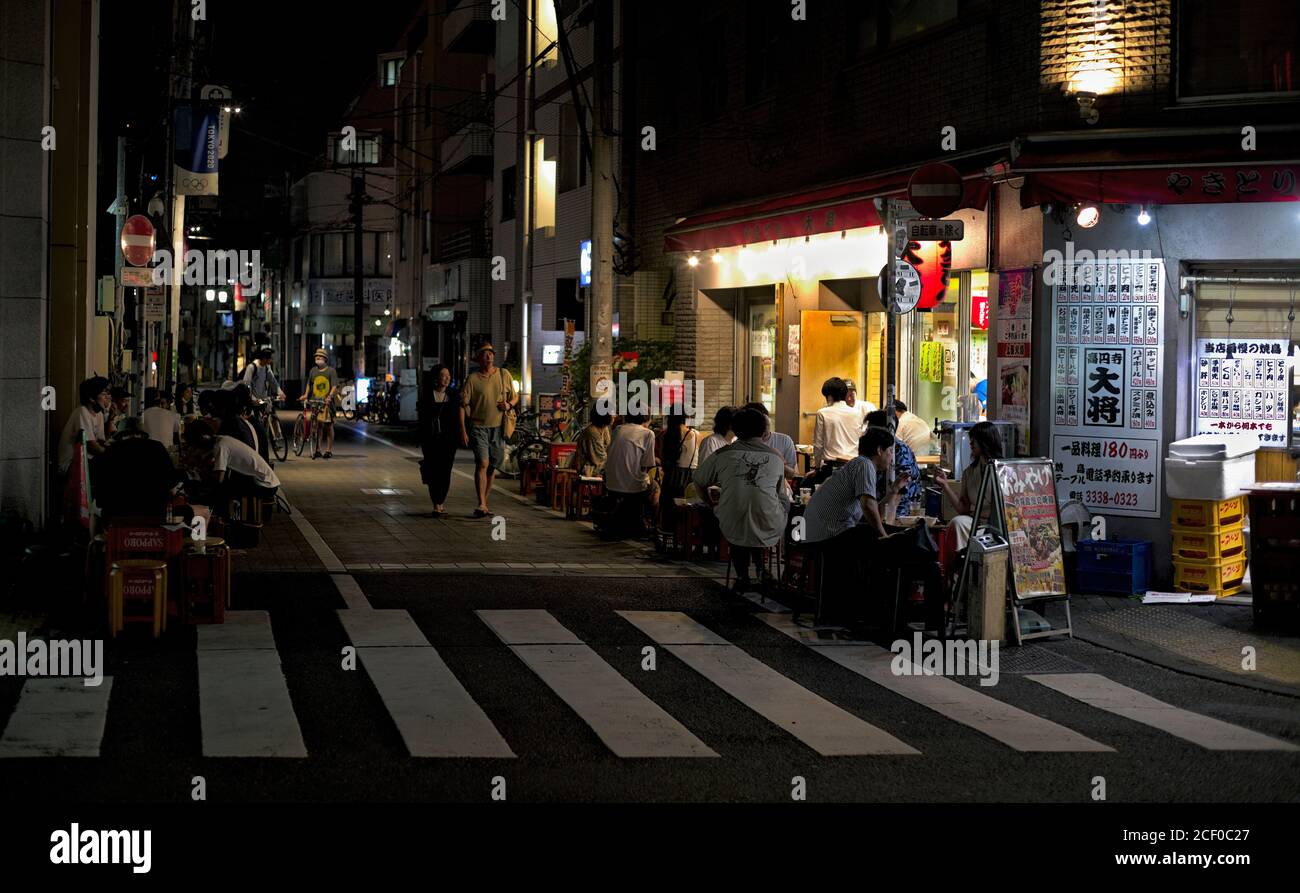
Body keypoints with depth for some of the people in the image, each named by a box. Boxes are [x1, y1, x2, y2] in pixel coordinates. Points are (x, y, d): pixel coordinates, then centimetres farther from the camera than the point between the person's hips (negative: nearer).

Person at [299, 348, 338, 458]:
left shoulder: (331, 371, 1)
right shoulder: (313, 370, 15)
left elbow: (335, 386, -7)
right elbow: (309, 384, 27)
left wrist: (329, 396, -22)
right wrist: (306, 394, 12)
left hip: (327, 402, -3)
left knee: (328, 426, -2)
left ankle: (329, 450, 3)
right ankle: (317, 450, 7)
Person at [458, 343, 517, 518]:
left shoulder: (504, 375, 7)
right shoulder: (473, 378, -3)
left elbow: (515, 396, 18)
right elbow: (463, 405, -3)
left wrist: (509, 405, -6)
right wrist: (463, 430, -10)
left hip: (498, 428, 4)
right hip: (479, 427, -4)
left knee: (493, 466, 10)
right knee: (482, 463, -17)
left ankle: (484, 501, 25)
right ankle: (481, 505, -20)